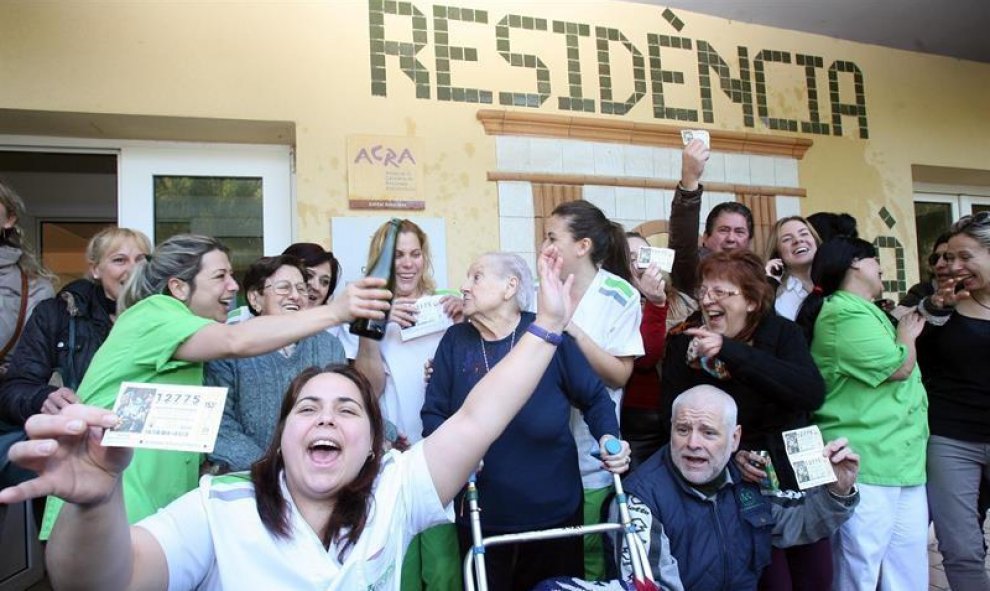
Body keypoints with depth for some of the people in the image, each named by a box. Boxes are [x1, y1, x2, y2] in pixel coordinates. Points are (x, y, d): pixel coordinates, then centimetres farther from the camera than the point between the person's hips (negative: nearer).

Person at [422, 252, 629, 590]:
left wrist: (609, 437, -17)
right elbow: (433, 414, -1)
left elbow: (594, 398, 0)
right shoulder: (456, 341, -1)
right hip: (479, 514, 1)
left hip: (553, 510, -1)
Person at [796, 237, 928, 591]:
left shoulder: (863, 311, 20)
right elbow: (898, 367, -15)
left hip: (903, 461, 10)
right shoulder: (844, 313, -13)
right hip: (865, 465, -10)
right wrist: (907, 334, 2)